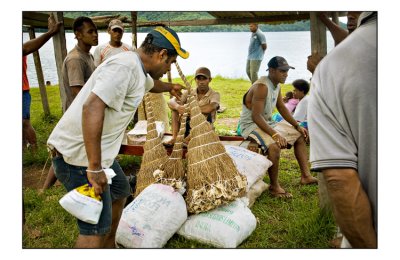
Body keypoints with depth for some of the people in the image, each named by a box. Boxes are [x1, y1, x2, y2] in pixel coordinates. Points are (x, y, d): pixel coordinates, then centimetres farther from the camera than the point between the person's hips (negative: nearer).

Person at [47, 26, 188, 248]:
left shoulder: (138, 71, 11)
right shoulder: (125, 65, -22)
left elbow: (151, 84, 37)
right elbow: (92, 107, -34)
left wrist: (171, 87, 58)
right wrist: (94, 168, -33)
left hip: (98, 152, 11)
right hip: (78, 156, -11)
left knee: (120, 191, 26)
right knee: (96, 227, -6)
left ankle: (109, 246, 44)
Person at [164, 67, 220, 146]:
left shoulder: (214, 94, -7)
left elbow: (210, 108, -31)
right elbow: (170, 102, -11)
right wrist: (178, 107, -35)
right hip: (188, 127, 3)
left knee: (209, 111, -28)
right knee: (175, 107, -9)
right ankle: (174, 137, -18)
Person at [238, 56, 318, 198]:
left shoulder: (277, 85, 5)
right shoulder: (261, 86, -25)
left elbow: (282, 108, 15)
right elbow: (256, 116, -31)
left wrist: (297, 126, 9)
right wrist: (274, 134, -36)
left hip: (267, 122, 10)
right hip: (251, 125, -10)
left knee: (300, 135, 13)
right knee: (274, 146, -36)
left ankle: (305, 176, 18)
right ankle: (274, 187, -18)